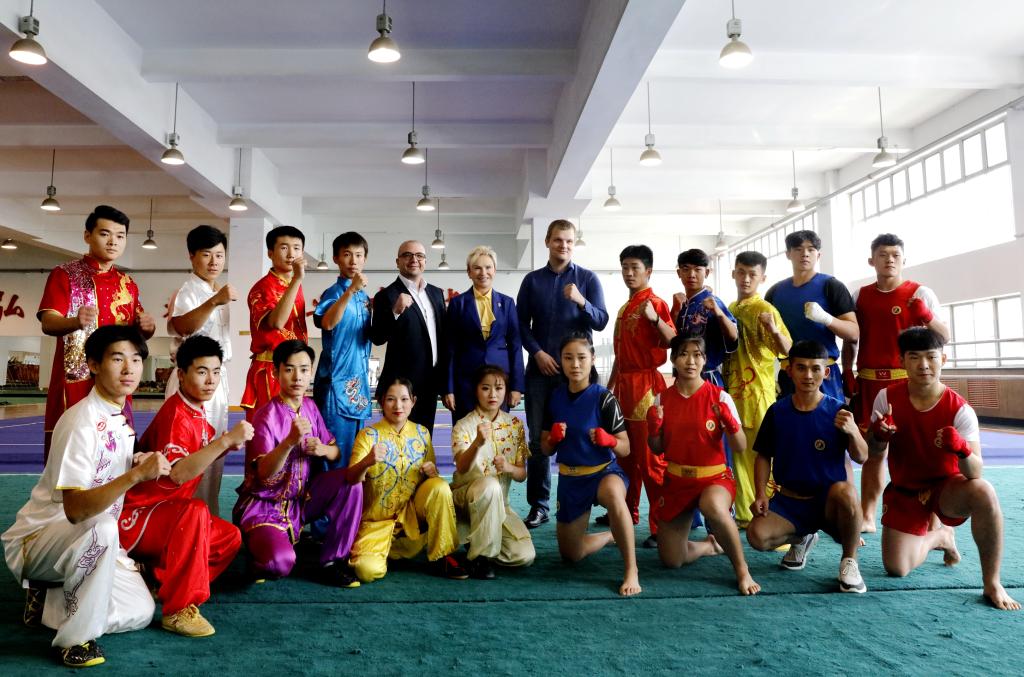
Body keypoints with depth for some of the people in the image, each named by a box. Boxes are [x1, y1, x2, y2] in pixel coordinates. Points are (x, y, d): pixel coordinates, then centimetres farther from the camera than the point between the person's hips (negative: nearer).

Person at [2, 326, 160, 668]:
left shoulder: (121, 417, 2)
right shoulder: (81, 421, -24)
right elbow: (76, 509, -31)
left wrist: (138, 465, -10)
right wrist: (136, 474, -41)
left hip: (88, 543, 8)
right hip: (36, 540, -8)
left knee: (141, 613, -4)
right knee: (101, 528, -39)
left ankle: (49, 599, 14)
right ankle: (77, 638, -21)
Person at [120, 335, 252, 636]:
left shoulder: (197, 413, 5)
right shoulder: (175, 414, -22)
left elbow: (198, 460, 11)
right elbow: (177, 473, -36)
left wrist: (227, 445, -6)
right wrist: (225, 440, -39)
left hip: (165, 514, 9)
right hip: (135, 517, -9)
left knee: (230, 537, 0)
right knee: (195, 511, -35)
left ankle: (159, 577, 10)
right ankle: (178, 610, -27)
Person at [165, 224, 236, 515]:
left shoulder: (218, 293, 16)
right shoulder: (187, 292, -10)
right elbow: (182, 326, -32)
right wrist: (214, 301, -45)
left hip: (216, 379, 8)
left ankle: (209, 519, 22)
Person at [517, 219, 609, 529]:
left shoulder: (588, 278, 4)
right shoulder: (532, 280, 9)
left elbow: (601, 321, -5)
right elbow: (521, 323, 7)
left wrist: (581, 301, -23)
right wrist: (538, 353, -7)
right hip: (540, 368, 2)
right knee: (538, 439, 3)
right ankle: (538, 505, 11)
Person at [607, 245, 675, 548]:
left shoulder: (655, 303, -8)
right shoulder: (624, 309, 17)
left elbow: (672, 340, -22)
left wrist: (655, 318, -36)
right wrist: (610, 385, 22)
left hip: (646, 384, -9)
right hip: (623, 384, 9)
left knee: (650, 459, -7)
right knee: (625, 455, 17)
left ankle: (661, 525, -1)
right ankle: (628, 512, 30)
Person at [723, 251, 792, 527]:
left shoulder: (764, 309, -10)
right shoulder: (730, 309, 12)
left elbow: (788, 351, -19)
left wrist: (774, 330, -36)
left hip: (758, 392, -7)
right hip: (734, 392, 7)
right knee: (739, 456, 12)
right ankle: (746, 515, 23)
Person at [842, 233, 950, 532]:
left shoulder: (920, 293, 1)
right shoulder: (859, 296, 10)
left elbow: (944, 337, -1)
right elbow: (850, 339, 15)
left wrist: (926, 315, -19)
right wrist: (847, 374, 5)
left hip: (908, 381, -3)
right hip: (869, 381, 3)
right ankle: (867, 516, 12)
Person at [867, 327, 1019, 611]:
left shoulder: (960, 410, -19)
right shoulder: (887, 397, -12)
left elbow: (975, 473, -24)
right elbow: (873, 451, -4)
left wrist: (962, 449, -47)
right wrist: (879, 436, -28)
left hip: (948, 487, -2)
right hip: (904, 490, 2)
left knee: (984, 492, -37)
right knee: (896, 569, -9)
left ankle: (992, 583, -17)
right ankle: (939, 537, 26)